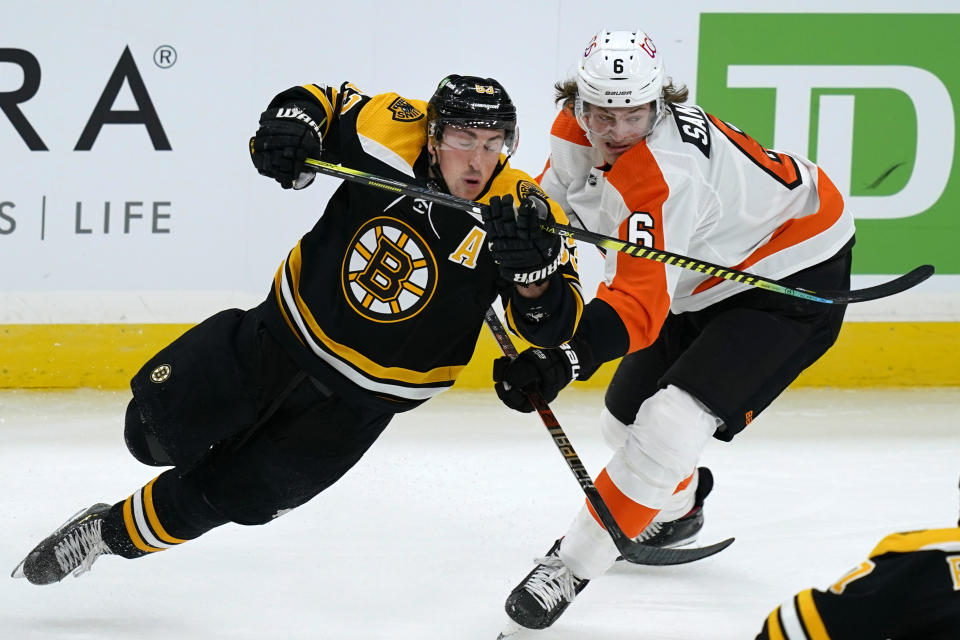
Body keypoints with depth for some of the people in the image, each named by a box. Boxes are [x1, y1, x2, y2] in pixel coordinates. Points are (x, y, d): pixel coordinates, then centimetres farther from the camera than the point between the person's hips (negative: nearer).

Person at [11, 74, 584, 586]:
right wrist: (295, 119, -24)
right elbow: (321, 103, 0)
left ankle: (116, 533, 25)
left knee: (230, 493, -2)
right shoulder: (392, 133, -17)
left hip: (360, 397, -2)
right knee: (155, 434, 4)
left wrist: (533, 267, -44)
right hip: (284, 332, 2)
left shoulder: (525, 211, -22)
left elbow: (555, 322, -24)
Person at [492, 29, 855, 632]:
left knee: (669, 428, -22)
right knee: (626, 417, 18)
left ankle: (573, 565, -9)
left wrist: (564, 359, -59)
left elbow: (638, 304, -46)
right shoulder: (580, 129, -12)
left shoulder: (661, 175, -38)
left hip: (794, 278, -9)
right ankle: (676, 509, 49)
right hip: (706, 278, 9)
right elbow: (553, 202, 12)